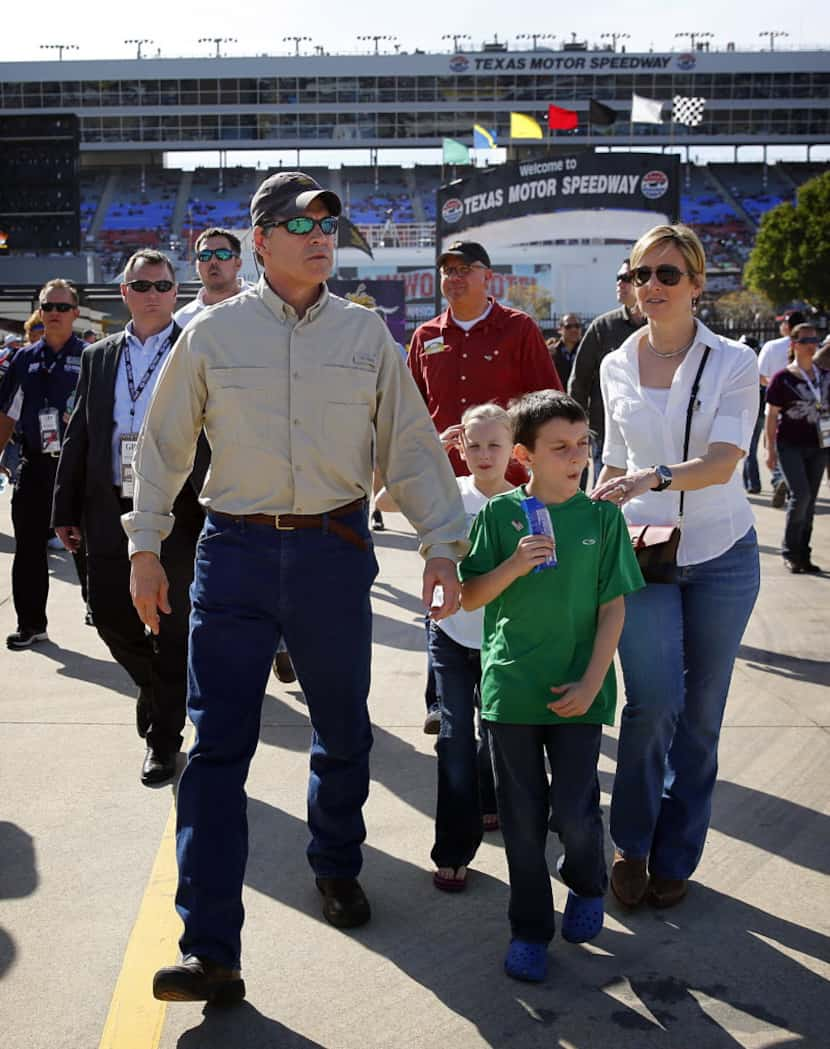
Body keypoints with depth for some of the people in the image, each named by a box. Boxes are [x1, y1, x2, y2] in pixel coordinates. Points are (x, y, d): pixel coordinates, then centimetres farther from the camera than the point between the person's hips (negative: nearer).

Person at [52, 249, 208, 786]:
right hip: (110, 513, 4)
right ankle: (159, 688, 37)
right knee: (111, 616, 7)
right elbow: (79, 436, 12)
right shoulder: (98, 357, 12)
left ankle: (163, 739, 17)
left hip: (177, 514, -4)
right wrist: (67, 510, 8)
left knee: (173, 633, 3)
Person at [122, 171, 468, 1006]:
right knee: (217, 746, -5)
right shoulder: (213, 333, 3)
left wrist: (441, 544, 1)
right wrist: (144, 546, 5)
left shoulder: (365, 334, 5)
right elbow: (164, 443, 8)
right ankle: (210, 951, -1)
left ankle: (337, 867, 40)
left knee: (342, 731, 15)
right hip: (236, 551, -1)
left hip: (336, 549, 2)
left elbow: (410, 445, 7)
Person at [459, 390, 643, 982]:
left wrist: (591, 681, -8)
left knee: (574, 810, 2)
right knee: (523, 817, 8)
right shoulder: (501, 514, -3)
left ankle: (587, 886, 35)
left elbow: (613, 607, -1)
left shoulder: (602, 516, -2)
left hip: (577, 691, 0)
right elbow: (470, 597, -1)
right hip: (512, 686, 0)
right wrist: (515, 565, -19)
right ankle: (530, 927, 26)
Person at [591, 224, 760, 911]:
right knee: (653, 701, -11)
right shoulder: (616, 367, 7)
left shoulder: (733, 363, -4)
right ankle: (632, 844, 11)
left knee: (701, 711, 5)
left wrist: (657, 478, -33)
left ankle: (674, 857, 22)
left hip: (721, 553, -1)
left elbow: (723, 462, -17)